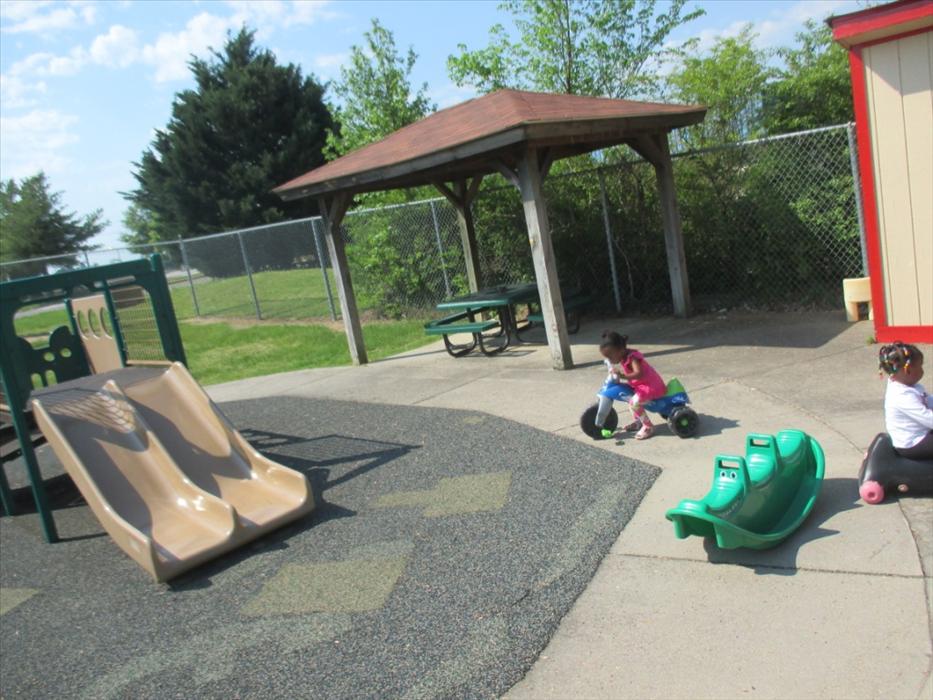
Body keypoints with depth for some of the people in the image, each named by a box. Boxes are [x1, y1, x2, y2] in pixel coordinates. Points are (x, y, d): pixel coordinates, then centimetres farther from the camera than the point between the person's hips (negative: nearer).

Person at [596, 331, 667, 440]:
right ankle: (638, 421, 30)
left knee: (634, 402, -25)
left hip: (652, 385, -11)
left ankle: (648, 427, -9)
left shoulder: (633, 357, -25)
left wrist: (624, 376, -47)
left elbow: (639, 374, -39)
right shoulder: (624, 356, 3)